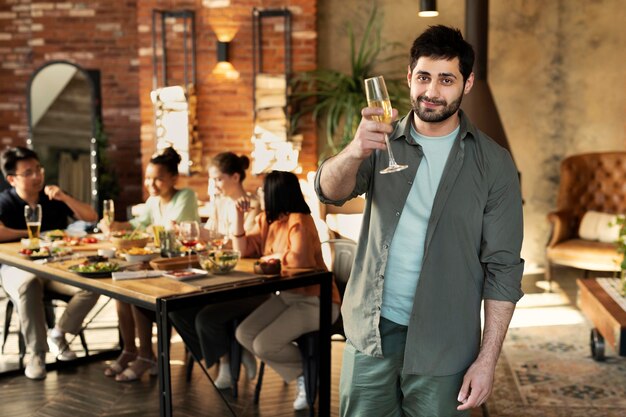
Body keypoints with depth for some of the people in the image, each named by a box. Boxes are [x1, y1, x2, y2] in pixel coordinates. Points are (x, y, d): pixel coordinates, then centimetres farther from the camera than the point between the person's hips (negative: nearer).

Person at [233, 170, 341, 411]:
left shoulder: (299, 221, -20)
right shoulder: (265, 220, 6)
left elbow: (298, 258, -34)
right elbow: (242, 250, 4)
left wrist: (270, 257, -15)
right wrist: (239, 215, -7)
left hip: (314, 300, -9)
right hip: (285, 295, 9)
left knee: (264, 344, -20)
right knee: (244, 334, -3)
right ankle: (301, 376, 5)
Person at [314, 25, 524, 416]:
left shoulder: (493, 163, -6)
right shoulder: (383, 142, 1)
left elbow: (503, 268, -6)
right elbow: (330, 191, -15)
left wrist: (487, 359, -10)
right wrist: (354, 152, -36)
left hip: (442, 344, -2)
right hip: (372, 330, 2)